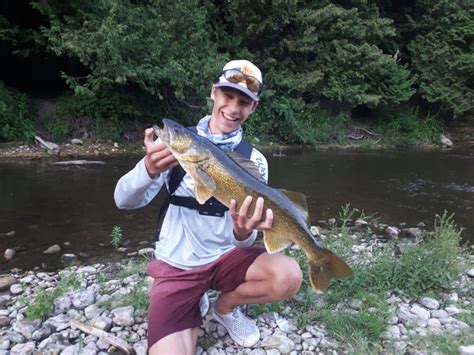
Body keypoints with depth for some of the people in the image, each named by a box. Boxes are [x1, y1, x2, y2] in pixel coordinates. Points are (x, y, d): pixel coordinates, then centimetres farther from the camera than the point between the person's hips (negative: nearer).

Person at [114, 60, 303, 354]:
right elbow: (124, 201, -14)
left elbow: (243, 242, -8)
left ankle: (224, 306, 8)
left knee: (289, 277, -24)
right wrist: (149, 169, -35)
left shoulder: (254, 160, -5)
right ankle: (196, 307, 16)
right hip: (176, 266, -1)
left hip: (226, 256, 2)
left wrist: (244, 232, -33)